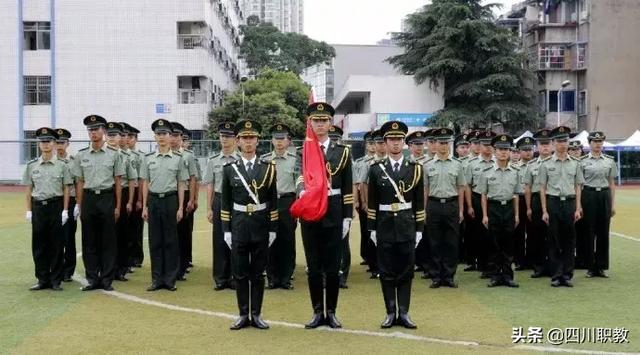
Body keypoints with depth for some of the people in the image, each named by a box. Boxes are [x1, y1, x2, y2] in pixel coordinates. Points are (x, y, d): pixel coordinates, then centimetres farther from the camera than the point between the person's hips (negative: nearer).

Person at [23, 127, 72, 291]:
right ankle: (43, 280, 15)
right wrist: (29, 210, 3)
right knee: (39, 245, 5)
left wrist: (65, 210, -5)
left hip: (56, 205, -2)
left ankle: (56, 280, 11)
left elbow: (66, 189, 1)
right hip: (38, 206, 2)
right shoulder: (31, 165, 6)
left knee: (56, 245, 2)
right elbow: (28, 189, 8)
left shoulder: (62, 165, 1)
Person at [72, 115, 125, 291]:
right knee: (89, 241, 5)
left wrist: (118, 206, -1)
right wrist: (79, 206, 5)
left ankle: (107, 279, 10)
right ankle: (92, 279, 15)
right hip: (88, 198, 2)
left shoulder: (114, 154, 0)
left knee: (108, 241, 2)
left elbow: (118, 182, 2)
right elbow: (79, 182, 8)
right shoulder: (81, 155, 5)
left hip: (107, 198, -2)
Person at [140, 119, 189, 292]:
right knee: (155, 241, 6)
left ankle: (170, 279, 10)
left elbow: (181, 185, 1)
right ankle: (157, 279, 13)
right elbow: (145, 184, 8)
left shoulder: (178, 158, 0)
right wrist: (144, 207, 4)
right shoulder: (148, 158, 5)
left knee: (171, 241, 3)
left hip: (170, 200, -2)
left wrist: (180, 208, -3)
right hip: (153, 201, 2)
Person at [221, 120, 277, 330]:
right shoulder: (230, 169, 2)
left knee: (258, 272, 6)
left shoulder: (268, 168, 2)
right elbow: (225, 202, 4)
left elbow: (273, 201, 4)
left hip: (261, 225, 0)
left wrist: (273, 229, 1)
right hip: (238, 224, 0)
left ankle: (257, 315, 14)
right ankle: (243, 315, 14)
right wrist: (226, 230, 0)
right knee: (240, 272, 4)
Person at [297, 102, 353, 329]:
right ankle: (317, 312, 16)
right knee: (313, 266, 6)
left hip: (334, 213, 0)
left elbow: (347, 189, 5)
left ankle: (331, 312, 15)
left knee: (333, 265, 5)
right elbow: (301, 177, -14)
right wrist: (302, 191, -35)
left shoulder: (342, 152, 5)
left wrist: (347, 217, 1)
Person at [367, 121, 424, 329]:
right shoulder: (376, 169, 1)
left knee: (406, 271, 4)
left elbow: (419, 203, 4)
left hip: (407, 226, 0)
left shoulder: (415, 169, 3)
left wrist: (419, 229, 1)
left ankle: (404, 313, 11)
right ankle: (391, 313, 13)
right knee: (386, 271, 4)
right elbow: (372, 202, 3)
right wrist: (372, 228, 0)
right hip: (385, 226, 0)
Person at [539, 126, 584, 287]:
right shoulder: (546, 164, 0)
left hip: (570, 203, 2)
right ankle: (556, 275, 10)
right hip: (553, 203, -2)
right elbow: (543, 189, 0)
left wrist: (578, 209, 0)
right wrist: (544, 211, -5)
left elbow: (578, 187, 7)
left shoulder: (575, 163, 5)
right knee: (554, 240, 3)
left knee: (569, 240, 5)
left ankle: (567, 275, 14)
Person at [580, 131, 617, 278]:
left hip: (604, 196, 2)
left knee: (603, 231, 4)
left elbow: (612, 183, 10)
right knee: (589, 231, 1)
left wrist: (613, 204, 6)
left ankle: (601, 267, 13)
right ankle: (591, 267, 10)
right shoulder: (583, 161, 0)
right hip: (589, 196, -2)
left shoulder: (609, 161, 7)